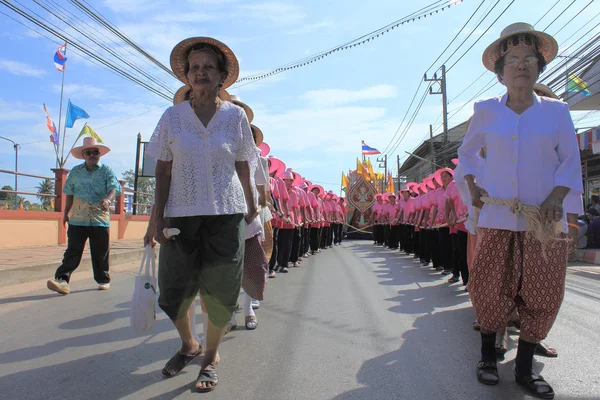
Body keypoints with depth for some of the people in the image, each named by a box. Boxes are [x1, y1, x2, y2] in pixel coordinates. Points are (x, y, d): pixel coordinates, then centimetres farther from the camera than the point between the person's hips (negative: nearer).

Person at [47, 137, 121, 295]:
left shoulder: (107, 170, 2)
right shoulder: (75, 172, 11)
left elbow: (114, 187, -13)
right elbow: (70, 194, 18)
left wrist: (108, 200, -33)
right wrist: (66, 213, 16)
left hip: (100, 219, -1)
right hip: (77, 219, 2)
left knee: (101, 253, 8)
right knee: (73, 251, -3)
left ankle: (103, 279, 22)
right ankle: (62, 280, -5)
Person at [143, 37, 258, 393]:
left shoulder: (236, 116, 3)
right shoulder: (173, 116, 4)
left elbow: (243, 166, 9)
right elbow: (163, 169, 3)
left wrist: (251, 205, 12)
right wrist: (158, 214, -3)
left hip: (226, 214, -1)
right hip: (180, 214, 1)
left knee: (220, 294, 4)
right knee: (173, 292, 7)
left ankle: (211, 357, 27)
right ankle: (189, 345, 36)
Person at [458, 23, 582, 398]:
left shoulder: (556, 111, 3)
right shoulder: (486, 111, 4)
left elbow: (571, 162, 5)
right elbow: (467, 152, 16)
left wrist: (556, 198, -12)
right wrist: (472, 187, 1)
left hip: (544, 221, 1)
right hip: (497, 219, 0)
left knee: (542, 297, 5)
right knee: (490, 292, 5)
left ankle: (525, 367, 24)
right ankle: (488, 356, 28)